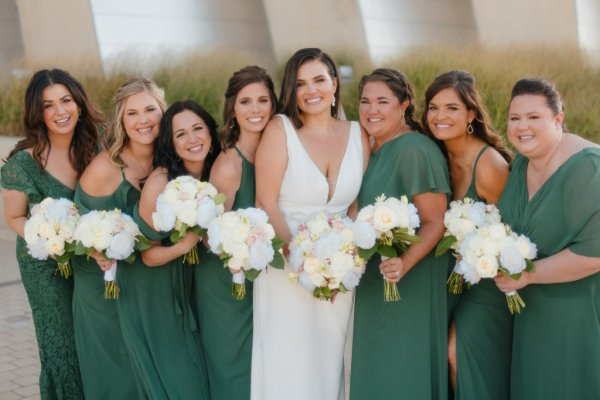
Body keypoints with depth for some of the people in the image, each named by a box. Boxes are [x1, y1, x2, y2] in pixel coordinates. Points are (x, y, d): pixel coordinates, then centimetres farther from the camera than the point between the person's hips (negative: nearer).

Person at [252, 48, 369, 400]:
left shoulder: (357, 134, 4)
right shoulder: (280, 129, -7)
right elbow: (266, 202, -12)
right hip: (286, 267, -3)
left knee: (330, 361, 13)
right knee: (289, 366, 3)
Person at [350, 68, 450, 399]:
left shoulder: (414, 149, -16)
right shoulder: (373, 151, 9)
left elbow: (436, 222, -19)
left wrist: (404, 263, -32)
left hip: (408, 287, -8)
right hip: (373, 284, 8)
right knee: (374, 372, 16)